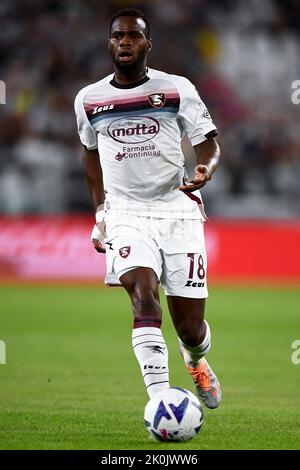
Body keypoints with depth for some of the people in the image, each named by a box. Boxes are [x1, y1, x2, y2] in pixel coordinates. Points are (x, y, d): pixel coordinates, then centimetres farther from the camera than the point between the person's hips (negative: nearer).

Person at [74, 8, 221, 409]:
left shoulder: (177, 89, -1)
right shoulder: (89, 99, 6)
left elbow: (208, 143, 1)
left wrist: (204, 171, -22)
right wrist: (100, 210, 20)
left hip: (178, 209, 0)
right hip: (126, 213, 1)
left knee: (190, 326, 2)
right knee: (144, 294, -26)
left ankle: (196, 362, 39)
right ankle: (160, 399, -30)